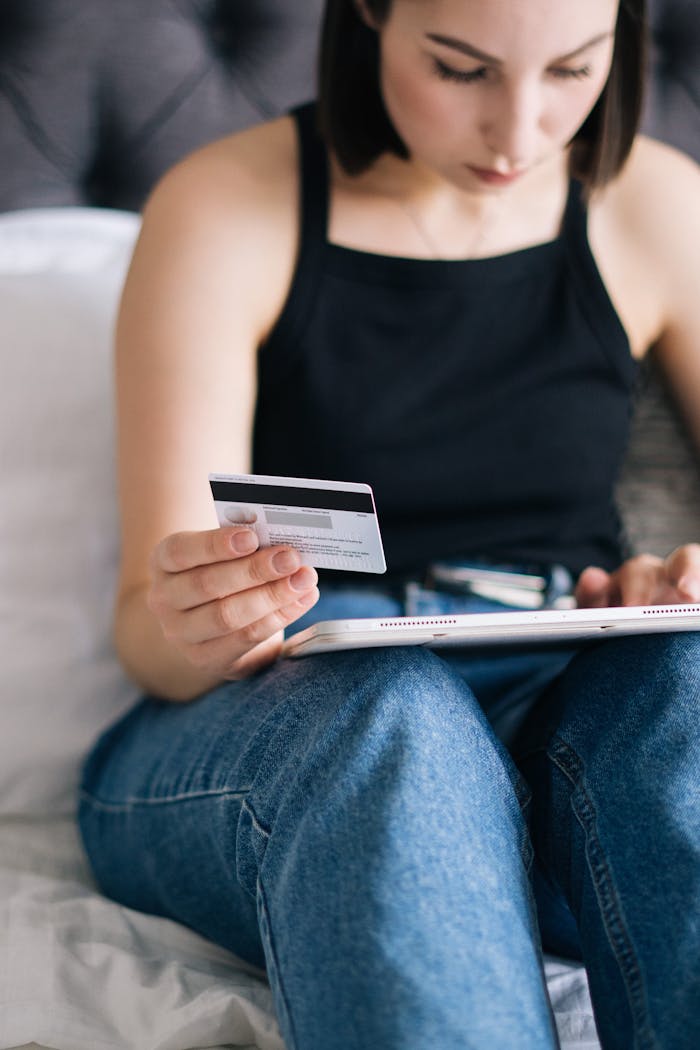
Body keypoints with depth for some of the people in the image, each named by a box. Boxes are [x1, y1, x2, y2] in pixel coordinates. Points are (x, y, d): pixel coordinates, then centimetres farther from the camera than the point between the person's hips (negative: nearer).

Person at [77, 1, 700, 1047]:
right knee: (399, 723, -37)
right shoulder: (226, 212, -4)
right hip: (264, 722, -2)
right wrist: (190, 631, -31)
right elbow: (150, 627, -6)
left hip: (577, 704, 3)